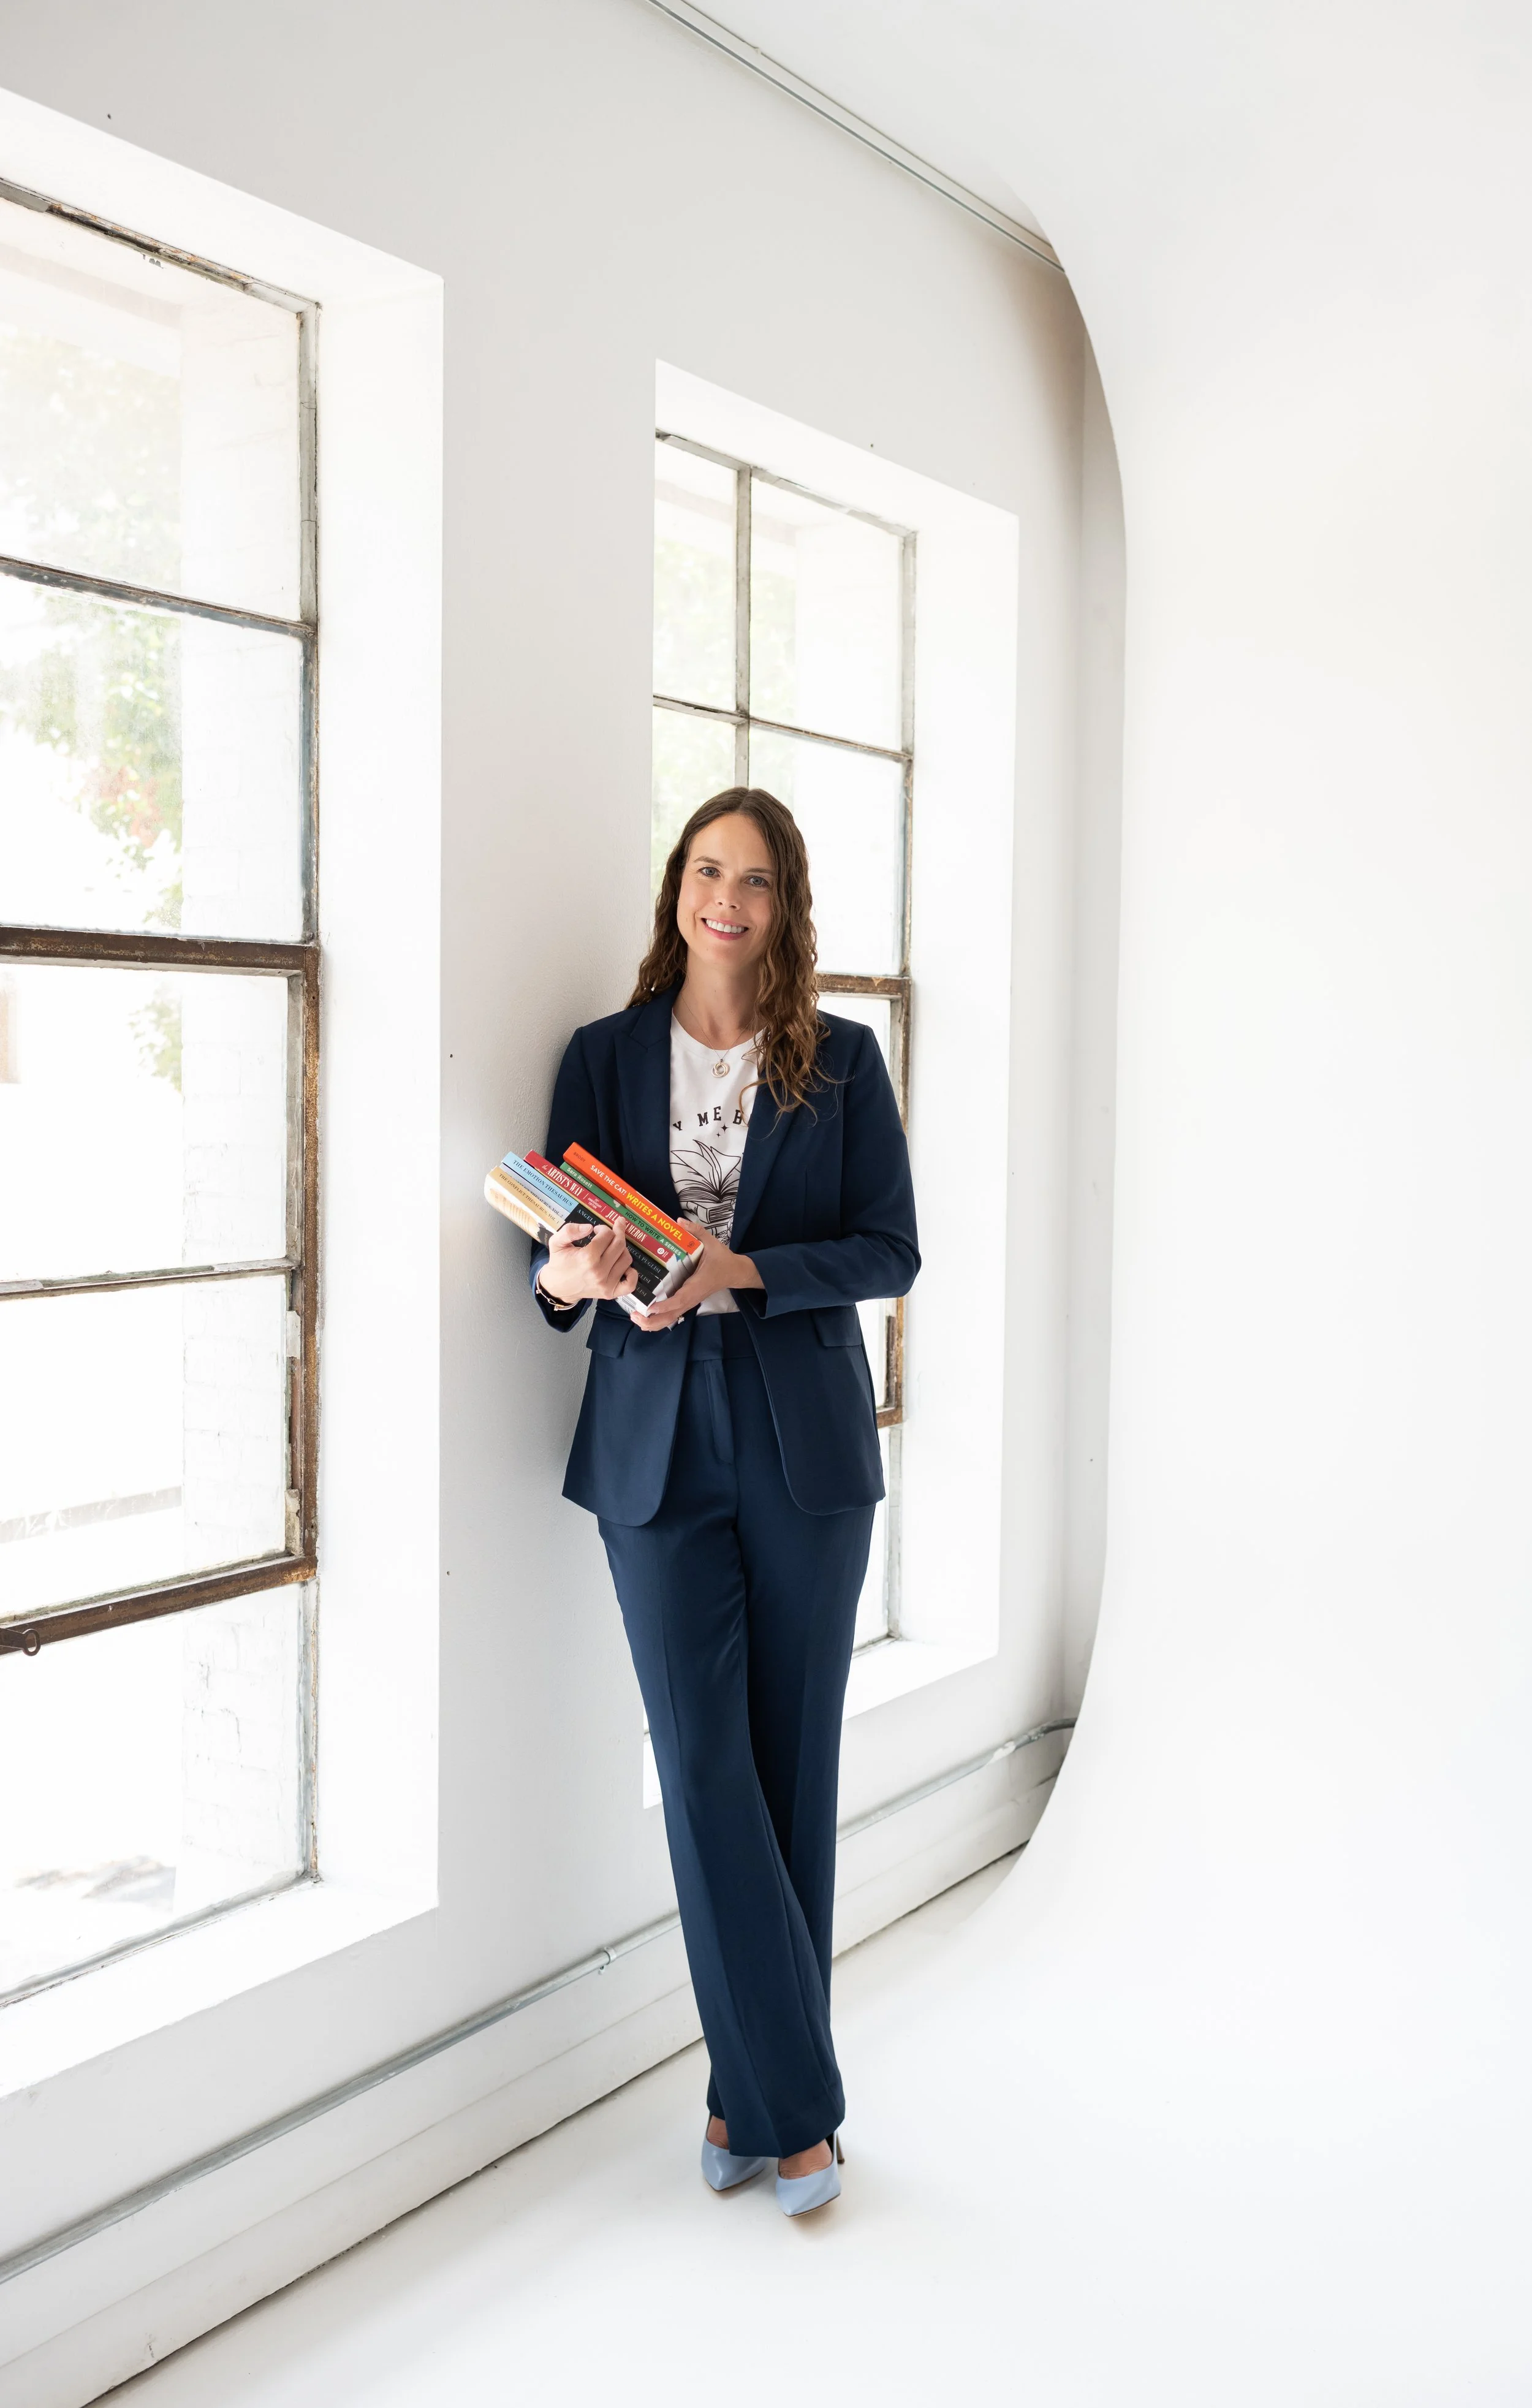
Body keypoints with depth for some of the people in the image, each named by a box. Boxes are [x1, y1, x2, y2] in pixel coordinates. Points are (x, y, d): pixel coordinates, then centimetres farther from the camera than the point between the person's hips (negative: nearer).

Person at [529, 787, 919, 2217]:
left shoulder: (841, 1061, 5)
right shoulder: (604, 1055, 8)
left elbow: (889, 1251, 0)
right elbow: (556, 1254, 7)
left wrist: (742, 1272, -15)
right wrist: (574, 1275, -17)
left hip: (805, 1448, 0)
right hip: (657, 1449, 1)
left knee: (792, 1767, 6)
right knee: (703, 1769, -3)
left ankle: (751, 2093, 20)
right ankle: (791, 2106, 9)